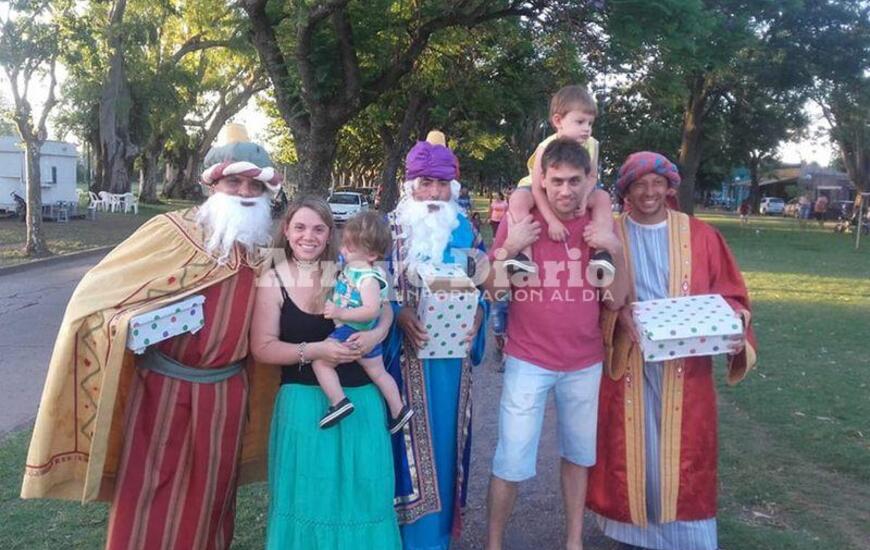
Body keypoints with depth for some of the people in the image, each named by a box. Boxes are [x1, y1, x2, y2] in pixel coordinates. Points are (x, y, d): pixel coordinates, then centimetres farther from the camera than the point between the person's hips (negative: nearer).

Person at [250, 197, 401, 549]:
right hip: (305, 400, -2)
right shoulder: (273, 281, -6)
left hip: (360, 397, 2)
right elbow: (262, 347, -8)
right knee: (308, 491, 6)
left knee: (360, 488, 9)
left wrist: (376, 334, -13)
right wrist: (315, 351, -18)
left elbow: (383, 307, 9)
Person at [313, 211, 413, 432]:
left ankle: (339, 402, -13)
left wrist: (341, 313, -41)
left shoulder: (368, 279, -26)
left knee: (320, 361, -14)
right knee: (378, 372, 22)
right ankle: (398, 410, 35)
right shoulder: (352, 265, 2)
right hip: (365, 334, 11)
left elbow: (372, 310, -37)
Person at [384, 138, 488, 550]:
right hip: (405, 353, -3)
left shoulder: (465, 230, 9)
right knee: (409, 441, 0)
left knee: (444, 440, 11)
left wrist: (477, 314, -8)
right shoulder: (389, 228, -2)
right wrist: (399, 316, -21)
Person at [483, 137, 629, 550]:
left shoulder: (600, 228, 1)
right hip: (528, 360, -3)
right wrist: (508, 247, -20)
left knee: (579, 454, 16)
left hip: (584, 363, 3)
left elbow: (616, 300, 1)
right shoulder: (520, 222, -6)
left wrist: (616, 252, -12)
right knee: (512, 461, -2)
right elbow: (493, 291, -6)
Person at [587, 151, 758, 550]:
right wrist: (619, 317, -20)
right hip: (627, 360, 0)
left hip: (686, 362, 1)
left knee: (682, 447, 6)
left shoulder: (700, 235, 2)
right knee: (632, 446, 7)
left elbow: (729, 292, 4)